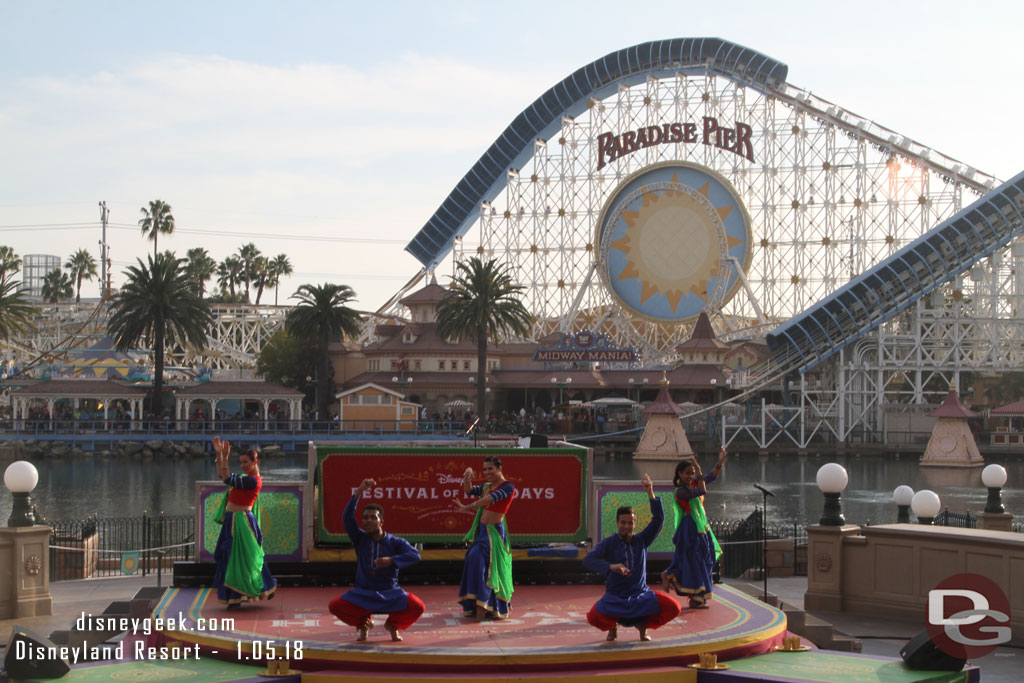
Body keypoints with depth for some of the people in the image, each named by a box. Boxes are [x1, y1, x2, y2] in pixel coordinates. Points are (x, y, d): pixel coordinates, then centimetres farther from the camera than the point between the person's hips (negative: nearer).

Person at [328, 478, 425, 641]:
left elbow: (415, 555, -18)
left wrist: (391, 560, -31)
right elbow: (347, 517, -14)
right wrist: (358, 492, -22)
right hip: (363, 593, 1)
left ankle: (393, 624, 11)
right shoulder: (360, 539, 0)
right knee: (335, 606, -25)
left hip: (390, 594, -1)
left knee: (417, 607, -26)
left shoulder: (395, 542, -3)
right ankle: (364, 623, 9)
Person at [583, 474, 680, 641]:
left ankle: (643, 624, 10)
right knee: (594, 617, -33)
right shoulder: (609, 543, -3)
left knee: (673, 608, -21)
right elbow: (588, 559, -15)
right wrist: (610, 566, -32)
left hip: (641, 594, 2)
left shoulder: (641, 540, 5)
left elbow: (658, 520, -6)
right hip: (615, 597, -2)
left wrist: (650, 494, -16)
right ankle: (612, 626, 8)